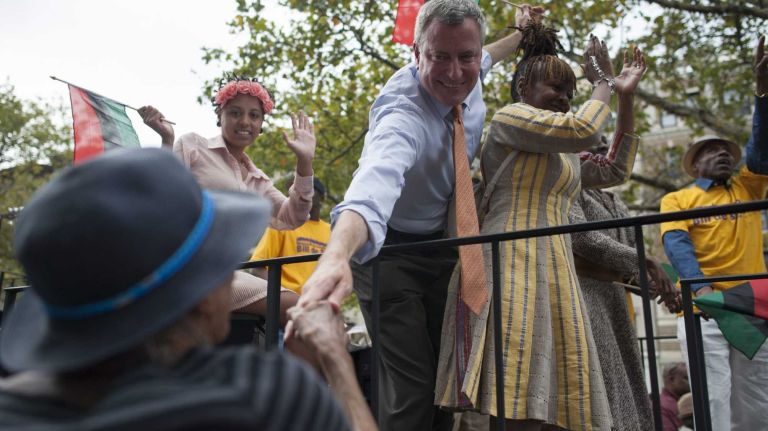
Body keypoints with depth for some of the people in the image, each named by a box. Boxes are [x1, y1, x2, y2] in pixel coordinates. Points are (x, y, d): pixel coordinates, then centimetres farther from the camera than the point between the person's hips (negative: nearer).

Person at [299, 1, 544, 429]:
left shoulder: (469, 79, -10)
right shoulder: (403, 115, -33)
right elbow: (376, 178, -57)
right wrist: (336, 256, -73)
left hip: (444, 247, 7)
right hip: (389, 249, -7)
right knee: (411, 392, -13)